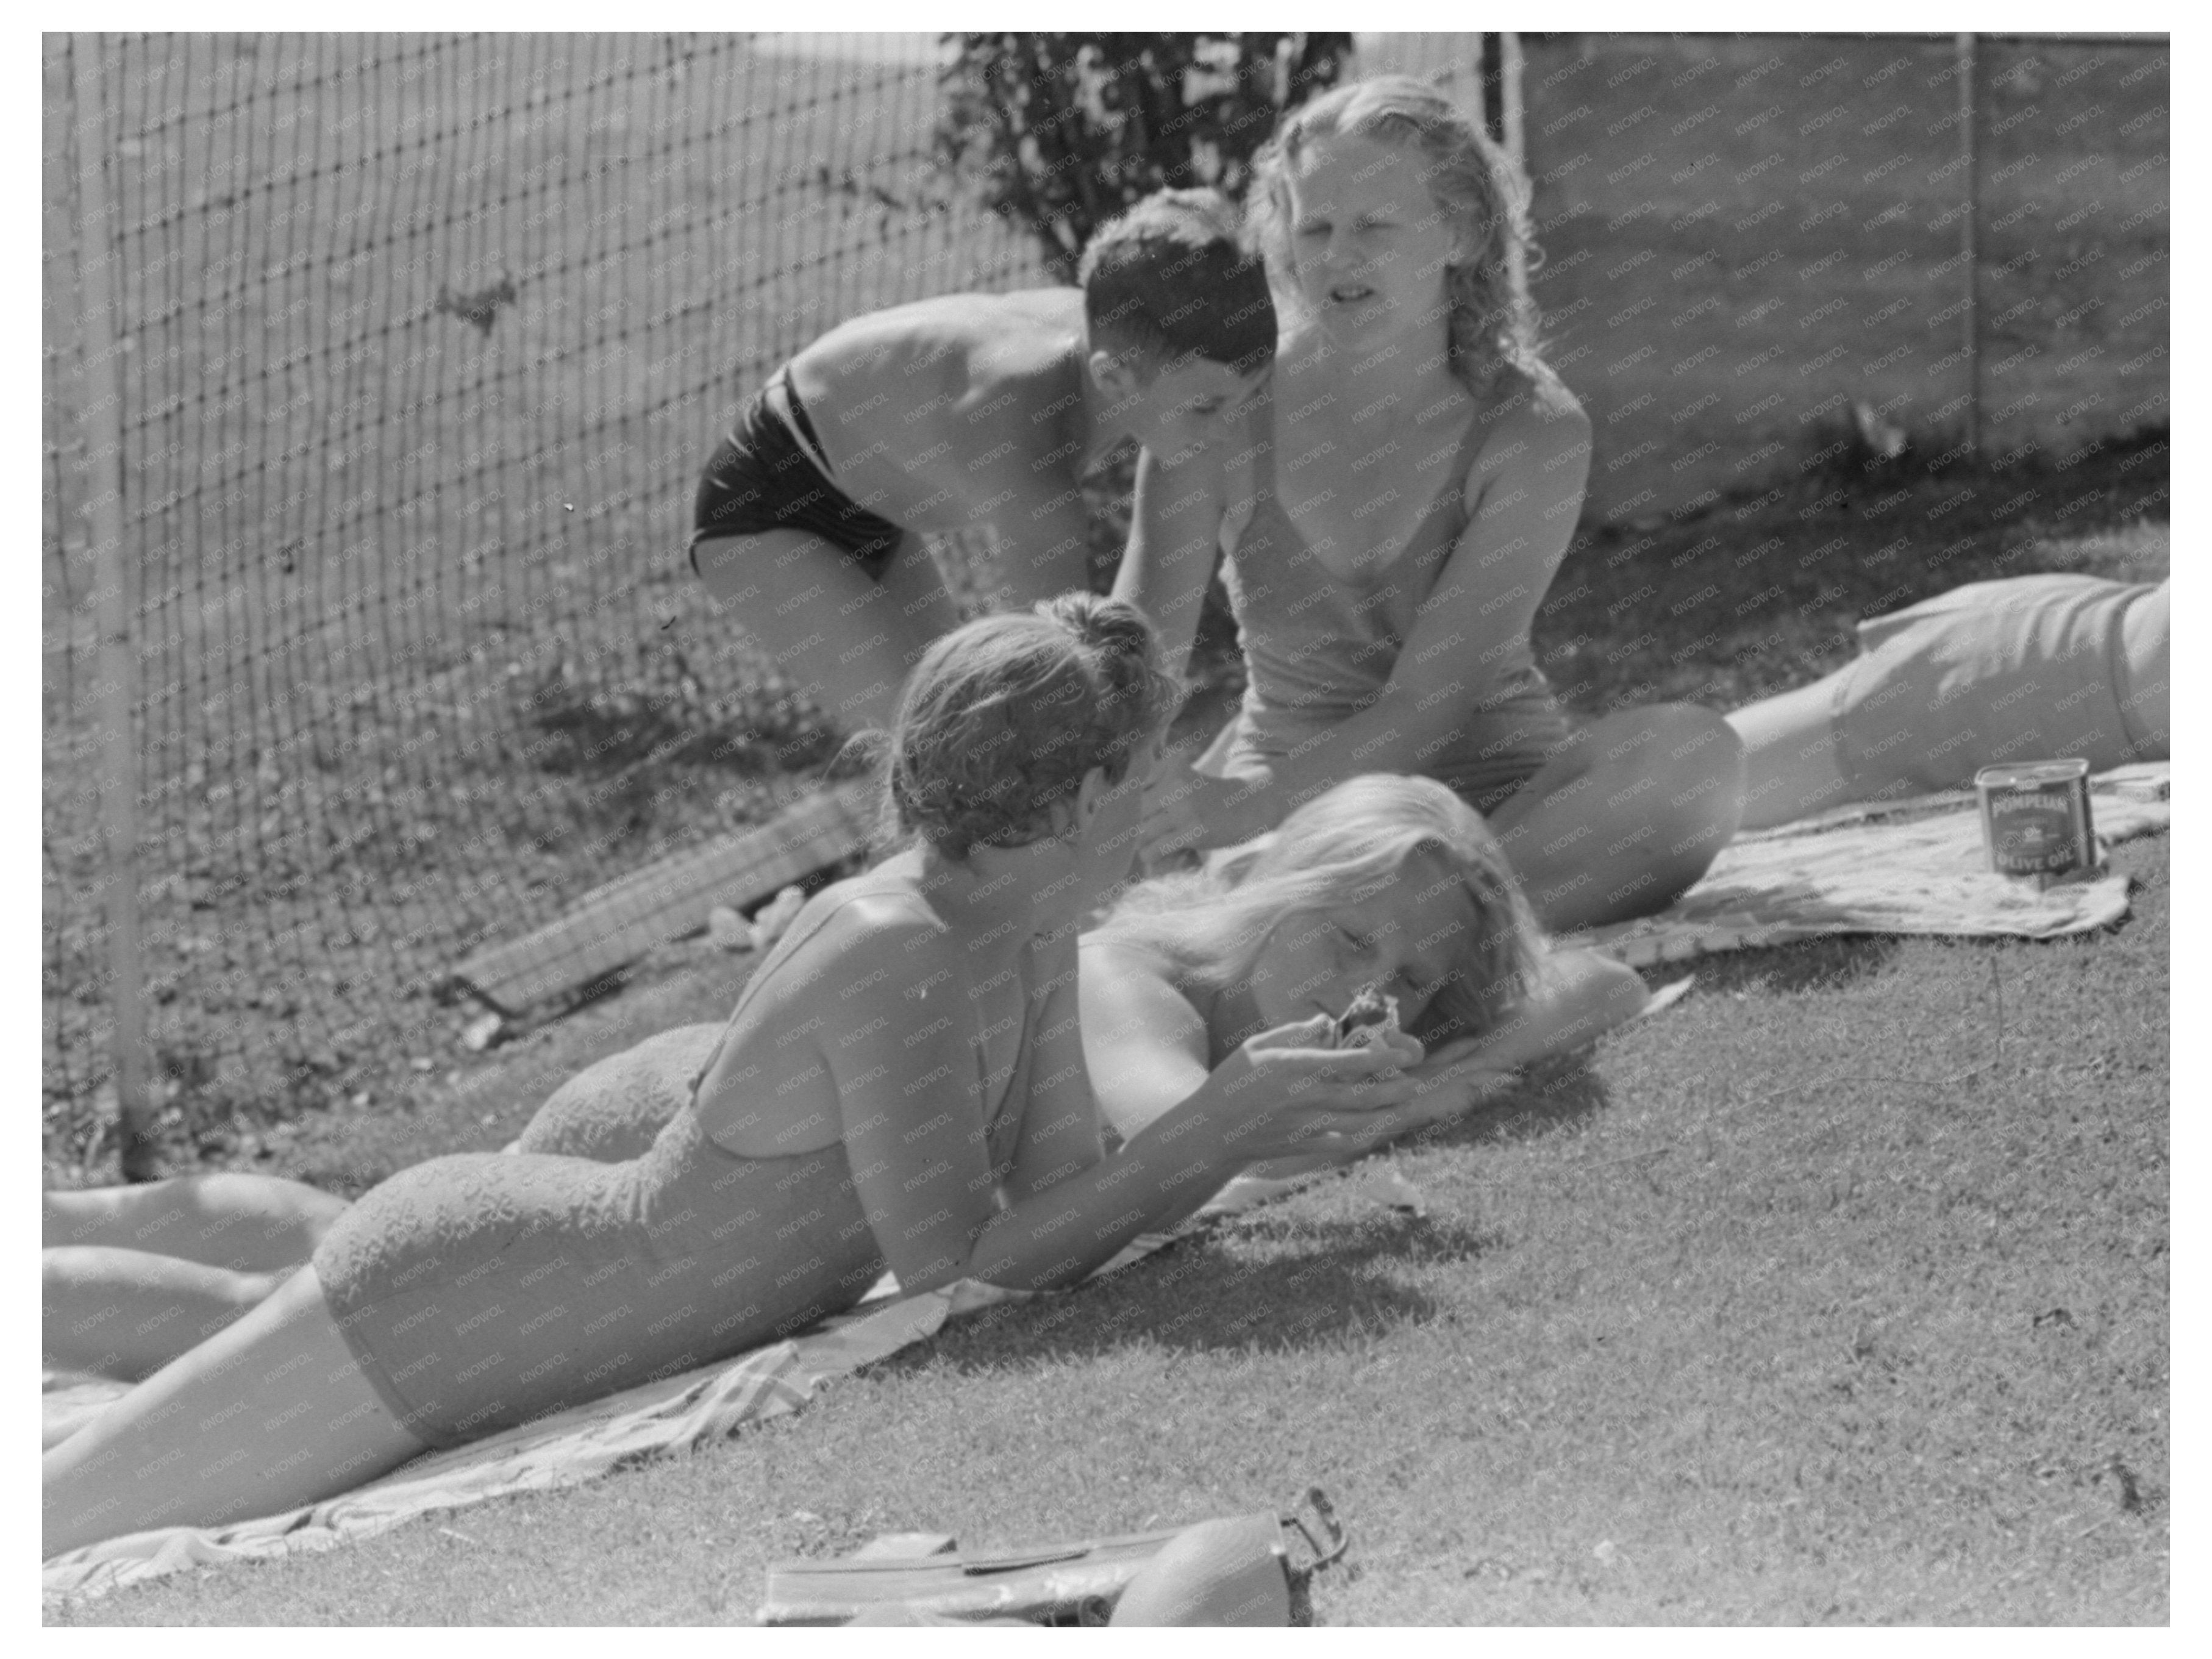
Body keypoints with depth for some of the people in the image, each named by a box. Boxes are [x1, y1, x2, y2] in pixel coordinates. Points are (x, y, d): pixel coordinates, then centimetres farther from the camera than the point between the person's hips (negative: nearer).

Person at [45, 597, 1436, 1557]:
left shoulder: (1033, 927, -3)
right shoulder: (889, 954, -31)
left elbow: (1061, 1211, 1)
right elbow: (960, 1265, -28)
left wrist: (1252, 1109, -14)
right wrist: (1223, 1125, -28)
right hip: (433, 1317, -9)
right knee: (48, 1542, 0)